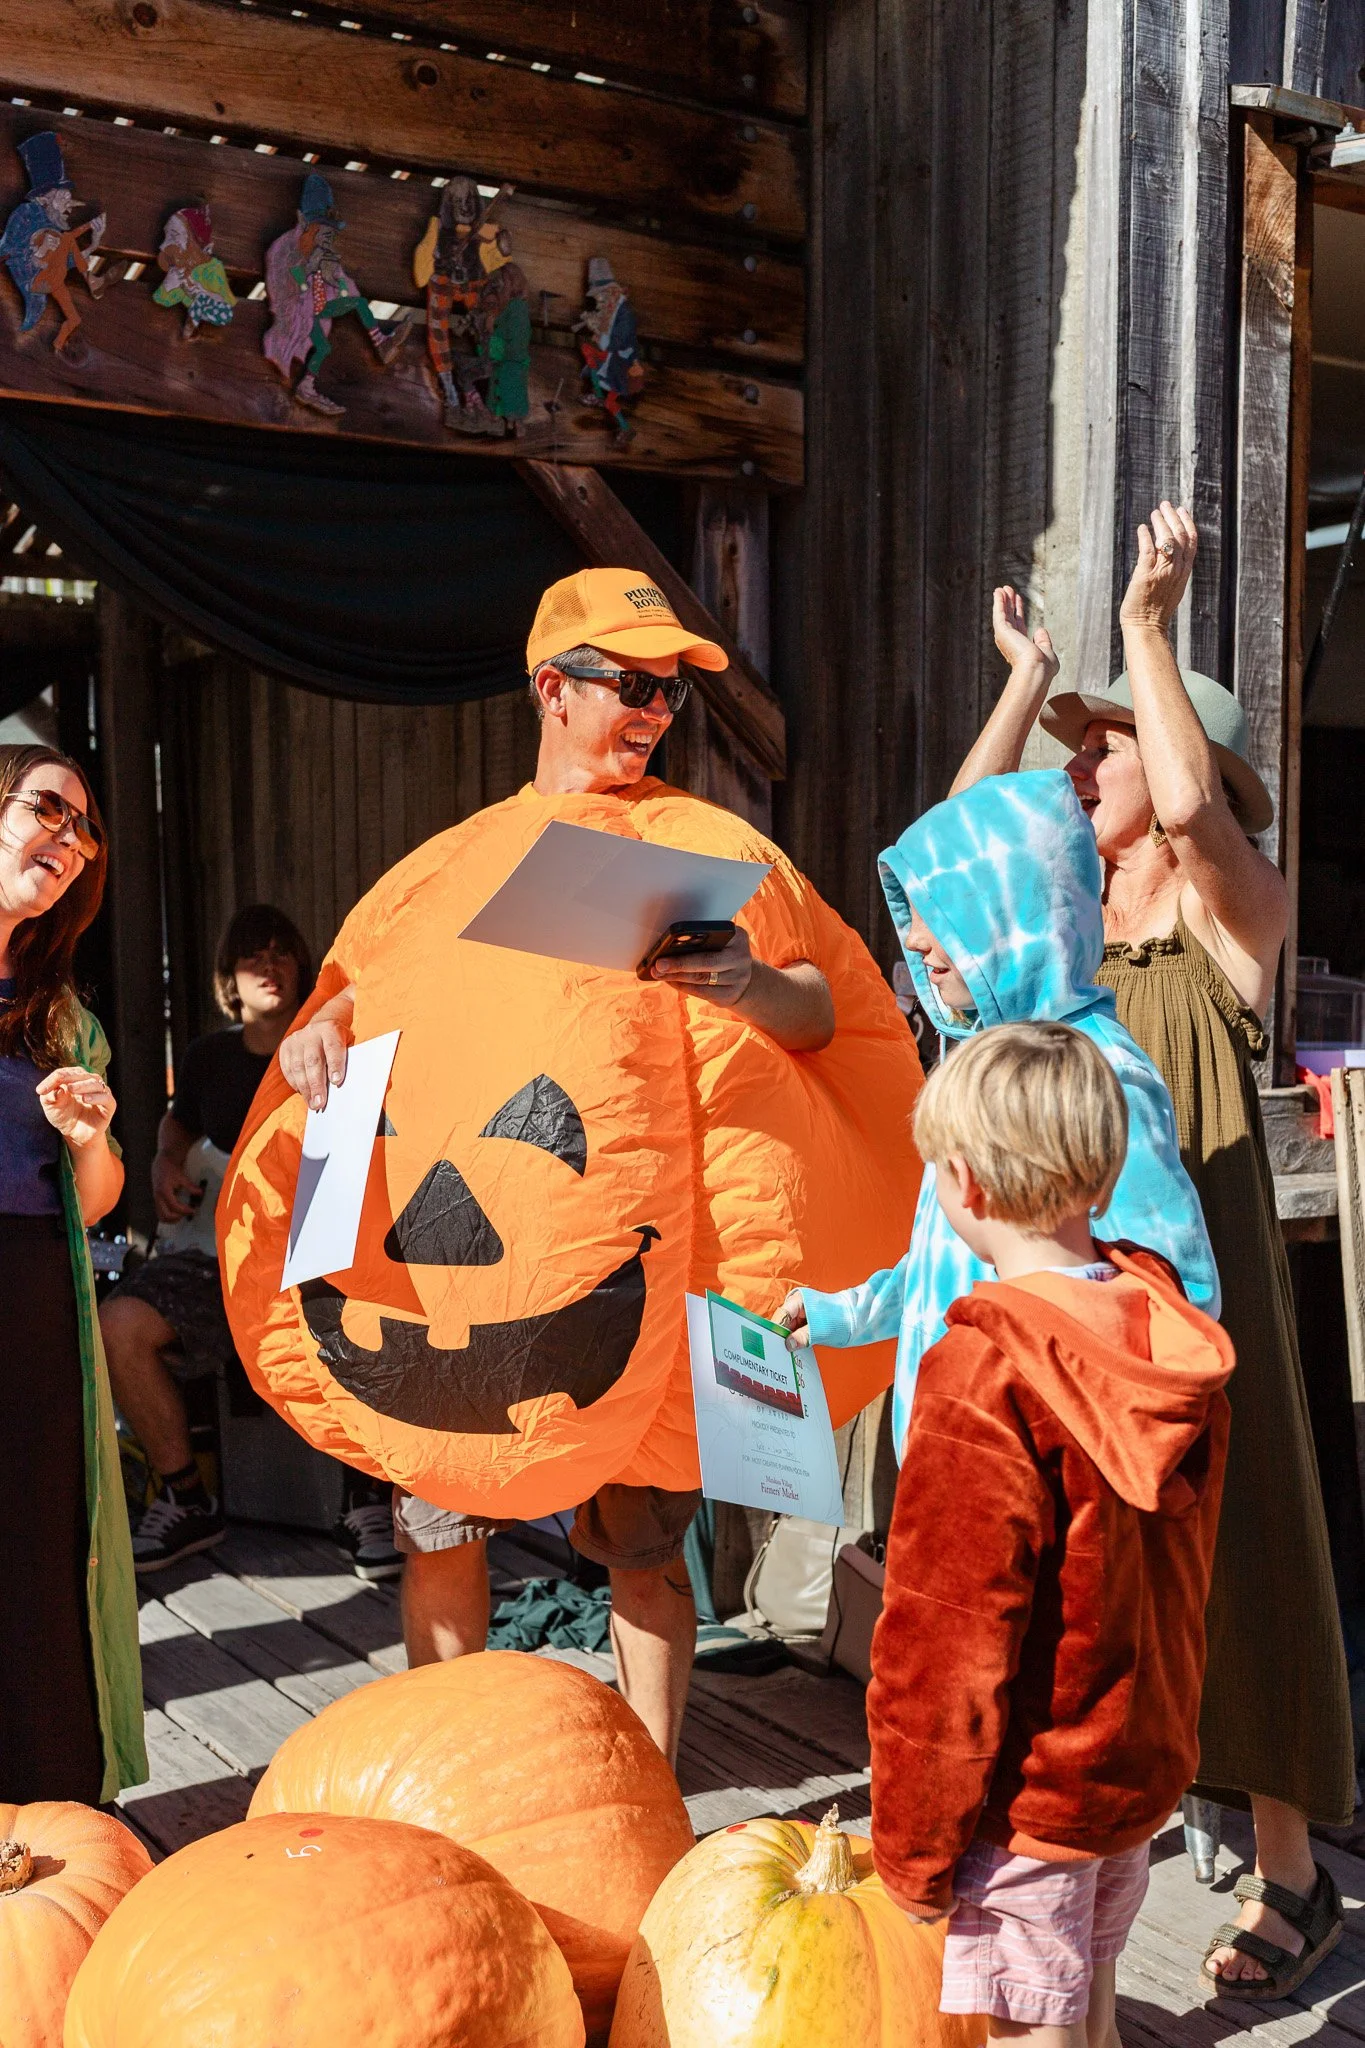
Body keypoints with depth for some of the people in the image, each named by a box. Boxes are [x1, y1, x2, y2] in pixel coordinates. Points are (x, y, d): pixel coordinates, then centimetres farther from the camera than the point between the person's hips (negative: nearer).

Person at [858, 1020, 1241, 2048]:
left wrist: (916, 1842, -11)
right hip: (1146, 1763, 8)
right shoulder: (1172, 1336, -3)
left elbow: (947, 1640, -22)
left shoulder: (984, 1374, -26)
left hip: (1030, 1796, -7)